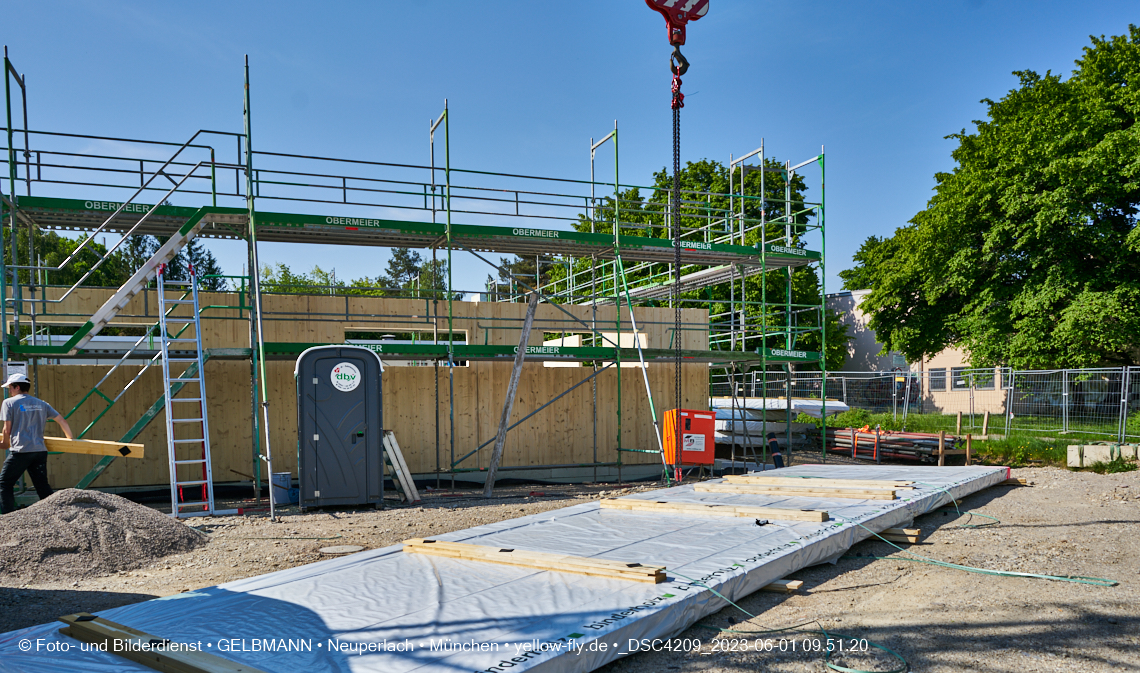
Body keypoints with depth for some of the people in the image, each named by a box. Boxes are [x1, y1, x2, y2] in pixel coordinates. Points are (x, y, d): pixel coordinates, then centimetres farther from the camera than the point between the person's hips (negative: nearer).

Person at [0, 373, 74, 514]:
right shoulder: (41, 404, 16)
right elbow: (62, 421, 16)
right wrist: (71, 438, 28)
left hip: (20, 451, -5)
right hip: (40, 450, 5)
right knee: (43, 486, 8)